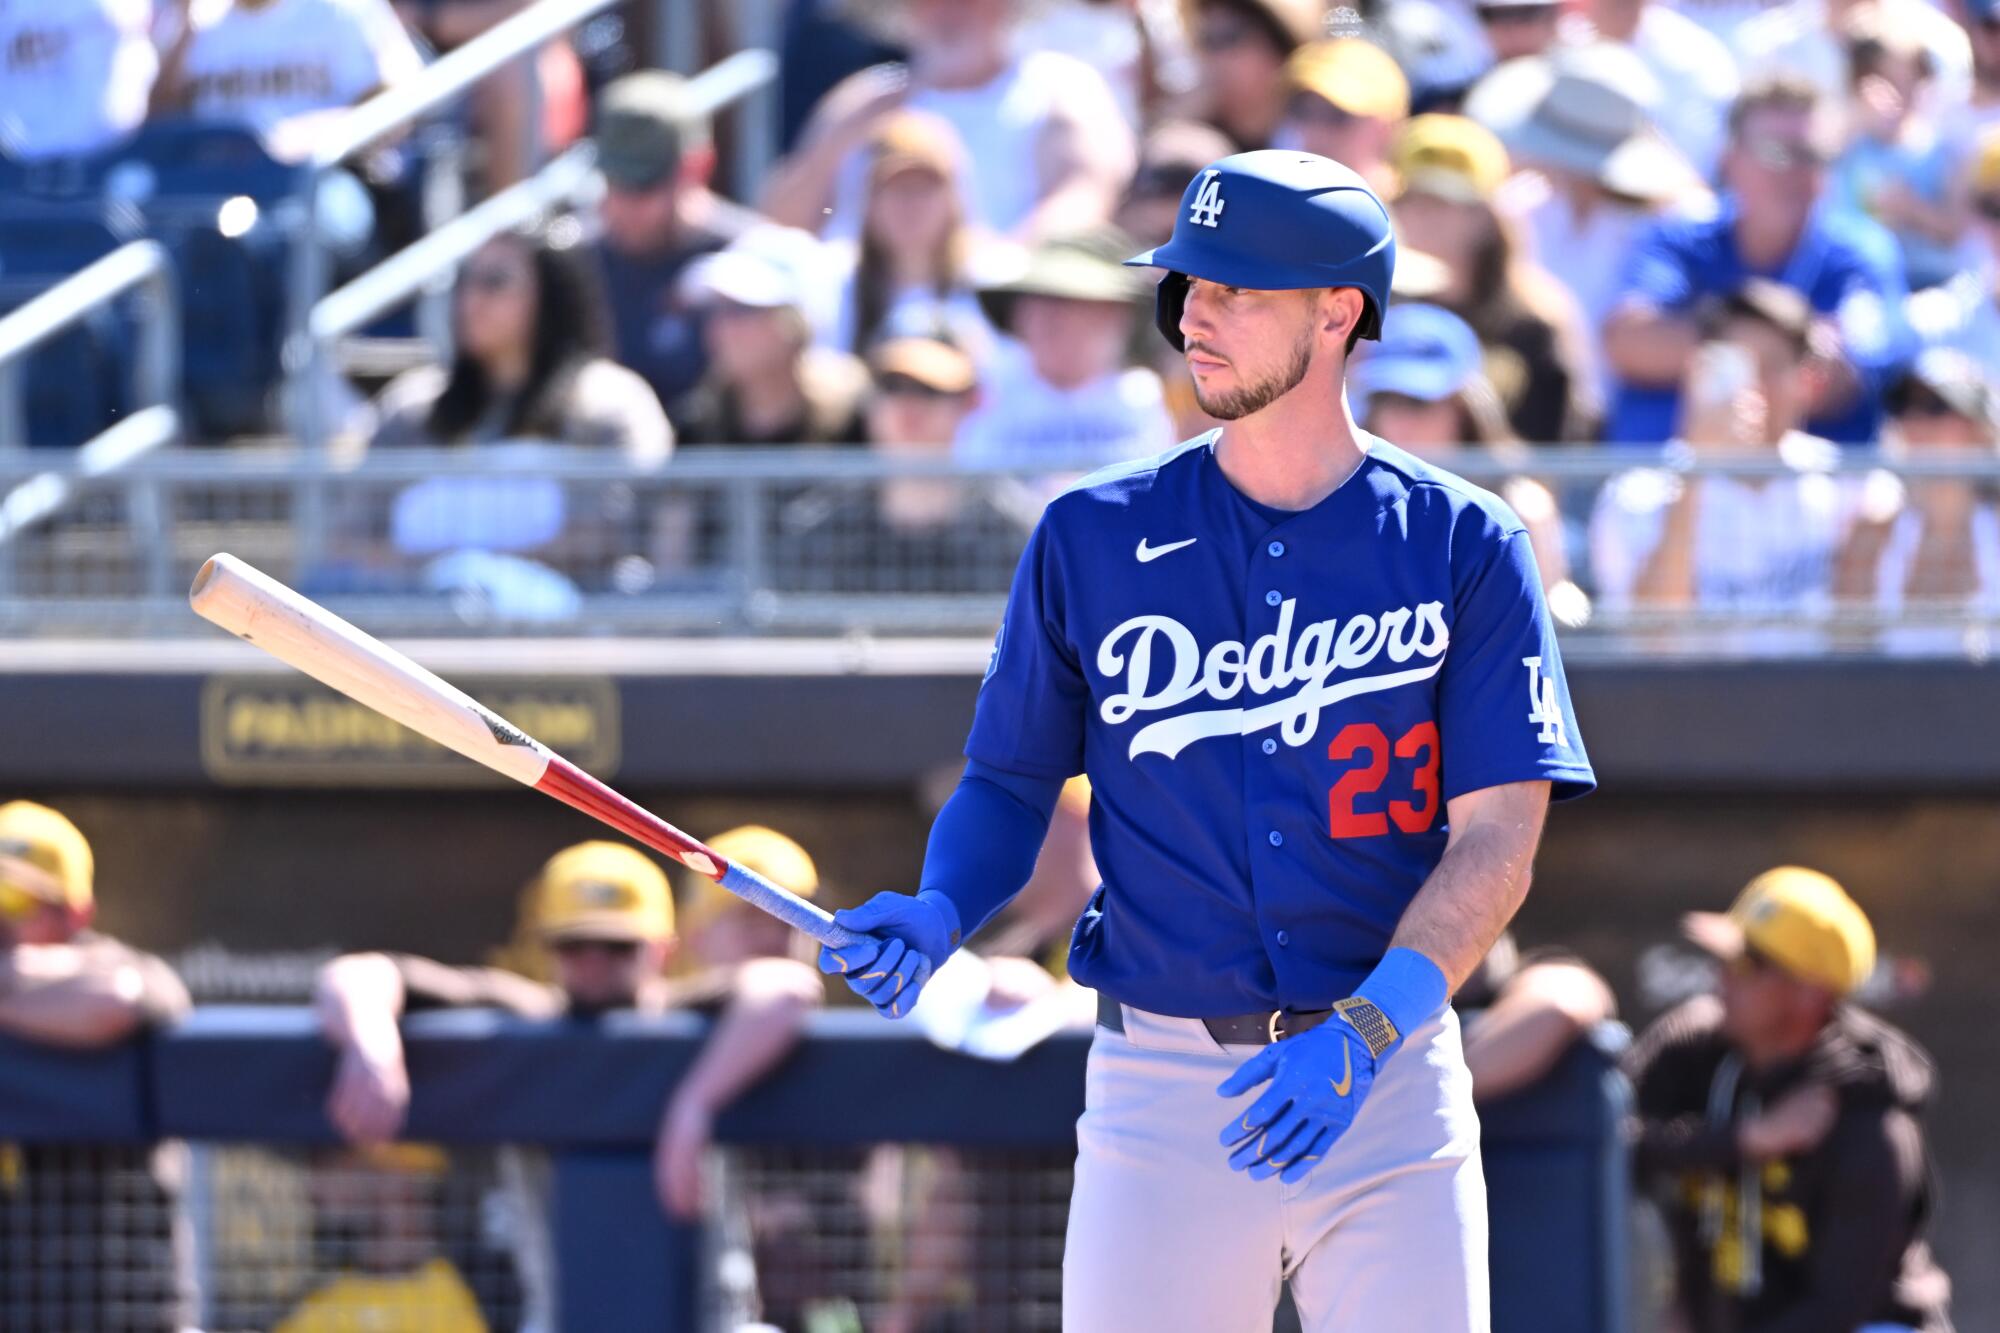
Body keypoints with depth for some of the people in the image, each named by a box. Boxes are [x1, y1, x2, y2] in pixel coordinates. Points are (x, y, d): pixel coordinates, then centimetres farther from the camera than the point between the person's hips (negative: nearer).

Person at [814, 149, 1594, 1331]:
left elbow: (1498, 837, -5)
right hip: (1161, 1089, 1)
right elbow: (1012, 784, 11)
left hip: (1391, 1088, -1)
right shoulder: (1092, 537, 6)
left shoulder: (1463, 546, 1)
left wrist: (1363, 1033, -18)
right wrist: (937, 915, -10)